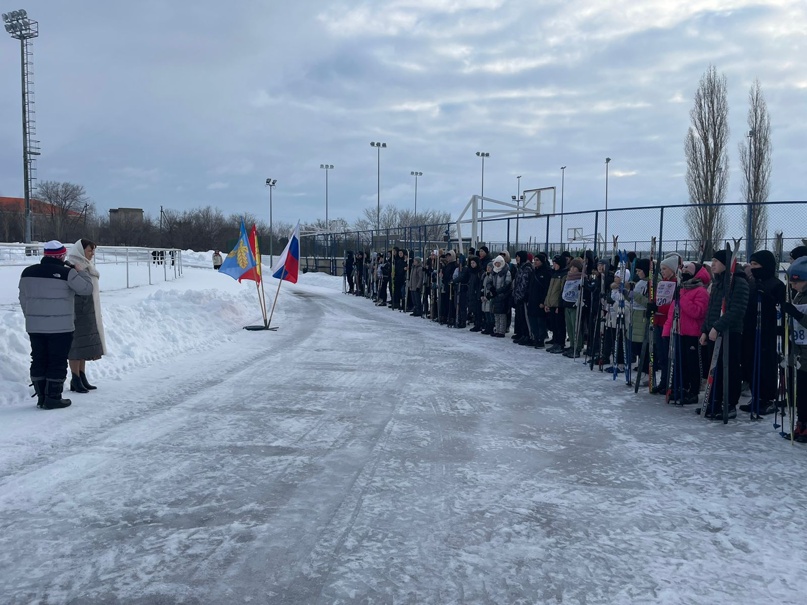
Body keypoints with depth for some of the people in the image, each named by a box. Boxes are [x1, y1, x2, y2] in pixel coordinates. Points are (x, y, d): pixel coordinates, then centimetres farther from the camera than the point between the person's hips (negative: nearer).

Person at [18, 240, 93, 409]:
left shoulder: (28, 272, 6)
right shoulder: (67, 272, -13)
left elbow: (23, 298, 13)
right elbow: (86, 289, -6)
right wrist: (82, 272, 10)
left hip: (34, 326, 6)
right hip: (60, 327, -5)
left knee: (39, 361, 13)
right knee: (57, 362, 3)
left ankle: (41, 397, 18)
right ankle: (53, 398, 4)